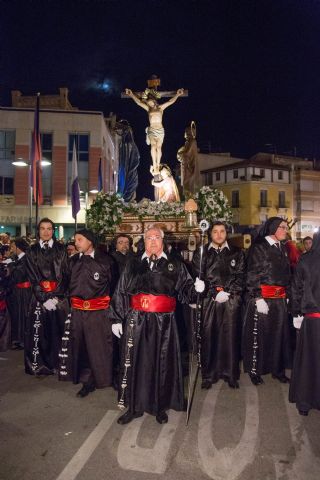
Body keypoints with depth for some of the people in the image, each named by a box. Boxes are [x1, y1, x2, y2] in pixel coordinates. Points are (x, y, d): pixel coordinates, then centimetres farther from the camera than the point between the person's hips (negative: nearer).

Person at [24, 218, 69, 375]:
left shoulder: (61, 249, 6)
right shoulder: (32, 251, 6)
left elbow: (65, 275, 0)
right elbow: (33, 278, 0)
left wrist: (55, 297, -10)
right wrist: (44, 299, -10)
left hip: (59, 297, 0)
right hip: (39, 298, 0)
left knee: (57, 331, 1)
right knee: (39, 332, 0)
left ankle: (57, 364, 15)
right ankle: (38, 365, 15)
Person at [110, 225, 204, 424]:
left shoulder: (175, 265, 6)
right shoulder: (133, 264, 9)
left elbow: (185, 289, 4)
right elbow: (121, 293, 8)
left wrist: (196, 288, -18)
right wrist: (117, 319, 5)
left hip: (164, 323, -1)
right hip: (136, 321, 1)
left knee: (162, 364, 7)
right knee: (135, 363, 6)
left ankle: (161, 407, 28)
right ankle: (134, 407, 25)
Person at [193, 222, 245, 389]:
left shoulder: (237, 253, 12)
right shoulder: (201, 253, 10)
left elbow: (240, 276, 4)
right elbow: (199, 277, 2)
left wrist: (227, 293, -9)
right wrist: (215, 294, -9)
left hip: (231, 300, 1)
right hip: (209, 300, 0)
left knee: (230, 336, 2)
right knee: (208, 336, 0)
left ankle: (231, 374, 15)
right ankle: (208, 374, 12)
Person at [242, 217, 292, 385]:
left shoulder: (282, 249, 13)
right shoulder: (258, 247, -8)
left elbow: (286, 274, 17)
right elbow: (252, 275, -12)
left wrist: (287, 296, 12)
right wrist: (258, 298, -17)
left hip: (280, 299, 6)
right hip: (262, 297, -6)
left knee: (279, 333, 11)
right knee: (259, 334, 2)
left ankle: (278, 368, 26)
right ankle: (254, 370, 17)